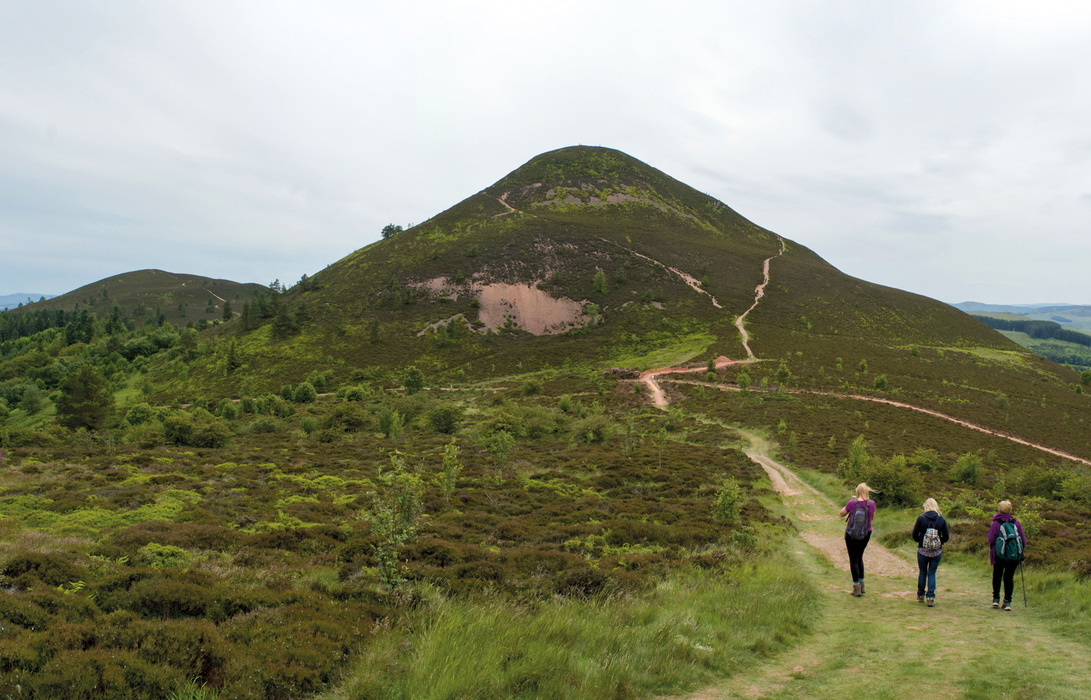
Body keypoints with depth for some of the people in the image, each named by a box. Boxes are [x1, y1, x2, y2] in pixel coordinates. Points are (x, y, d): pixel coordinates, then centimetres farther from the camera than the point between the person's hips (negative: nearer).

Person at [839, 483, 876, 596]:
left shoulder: (852, 503, -16)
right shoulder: (871, 503, -9)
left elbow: (842, 514, -2)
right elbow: (872, 517, 8)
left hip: (851, 535, -3)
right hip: (866, 534, 3)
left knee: (853, 559, 4)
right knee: (859, 557, 22)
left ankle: (857, 588, 5)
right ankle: (861, 585, 28)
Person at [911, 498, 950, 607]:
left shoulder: (921, 518, -9)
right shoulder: (941, 519, -4)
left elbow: (915, 535, -4)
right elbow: (946, 537, 0)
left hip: (923, 551, -1)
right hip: (937, 552, 1)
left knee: (922, 572, 15)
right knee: (932, 573, 8)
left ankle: (921, 595, 25)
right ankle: (931, 598, 1)